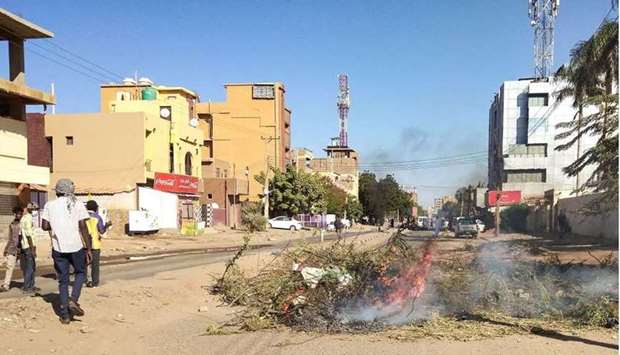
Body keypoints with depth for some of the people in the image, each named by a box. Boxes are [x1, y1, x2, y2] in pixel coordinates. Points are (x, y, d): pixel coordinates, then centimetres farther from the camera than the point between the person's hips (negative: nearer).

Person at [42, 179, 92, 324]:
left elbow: (45, 226, -1)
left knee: (63, 280, 10)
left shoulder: (49, 205, 4)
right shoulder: (78, 205, -2)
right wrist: (88, 249, -6)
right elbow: (83, 227, -8)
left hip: (58, 248, 2)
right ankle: (73, 300, 0)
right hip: (76, 246, -2)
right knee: (80, 273, 21)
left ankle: (65, 315, 9)